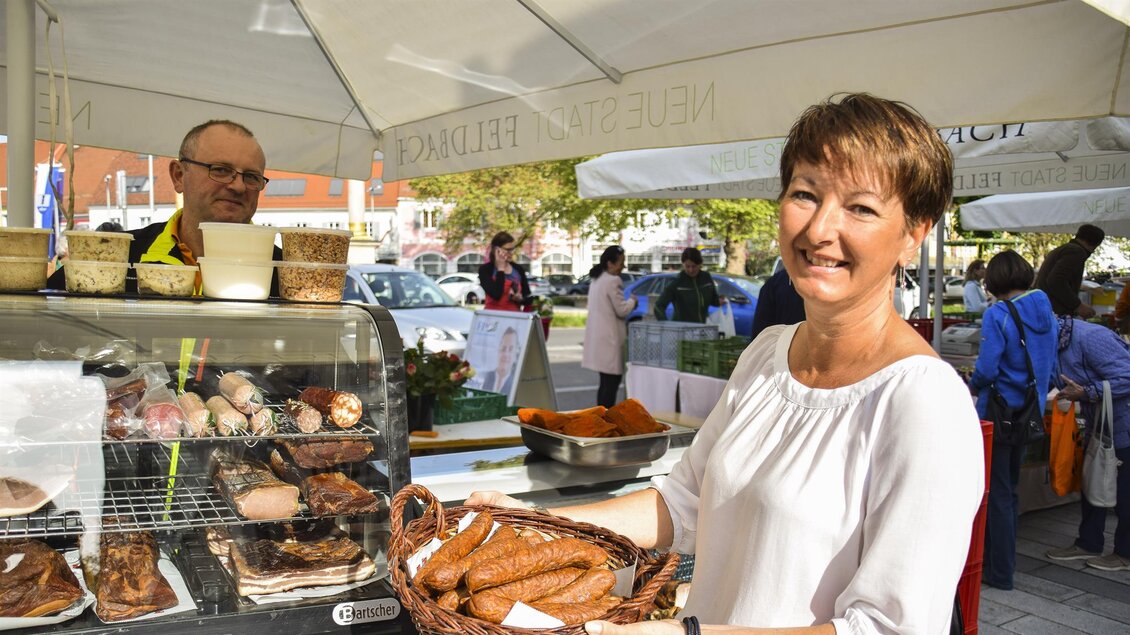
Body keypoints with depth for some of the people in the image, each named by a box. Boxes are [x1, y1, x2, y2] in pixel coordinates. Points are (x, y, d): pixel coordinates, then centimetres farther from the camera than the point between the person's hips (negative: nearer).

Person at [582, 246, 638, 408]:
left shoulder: (596, 279, 15)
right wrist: (632, 300, 4)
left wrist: (627, 301, 20)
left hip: (598, 335, 10)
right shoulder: (612, 281, -14)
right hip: (609, 337, -10)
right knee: (611, 382, -6)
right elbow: (621, 310, -13)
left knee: (606, 382, 15)